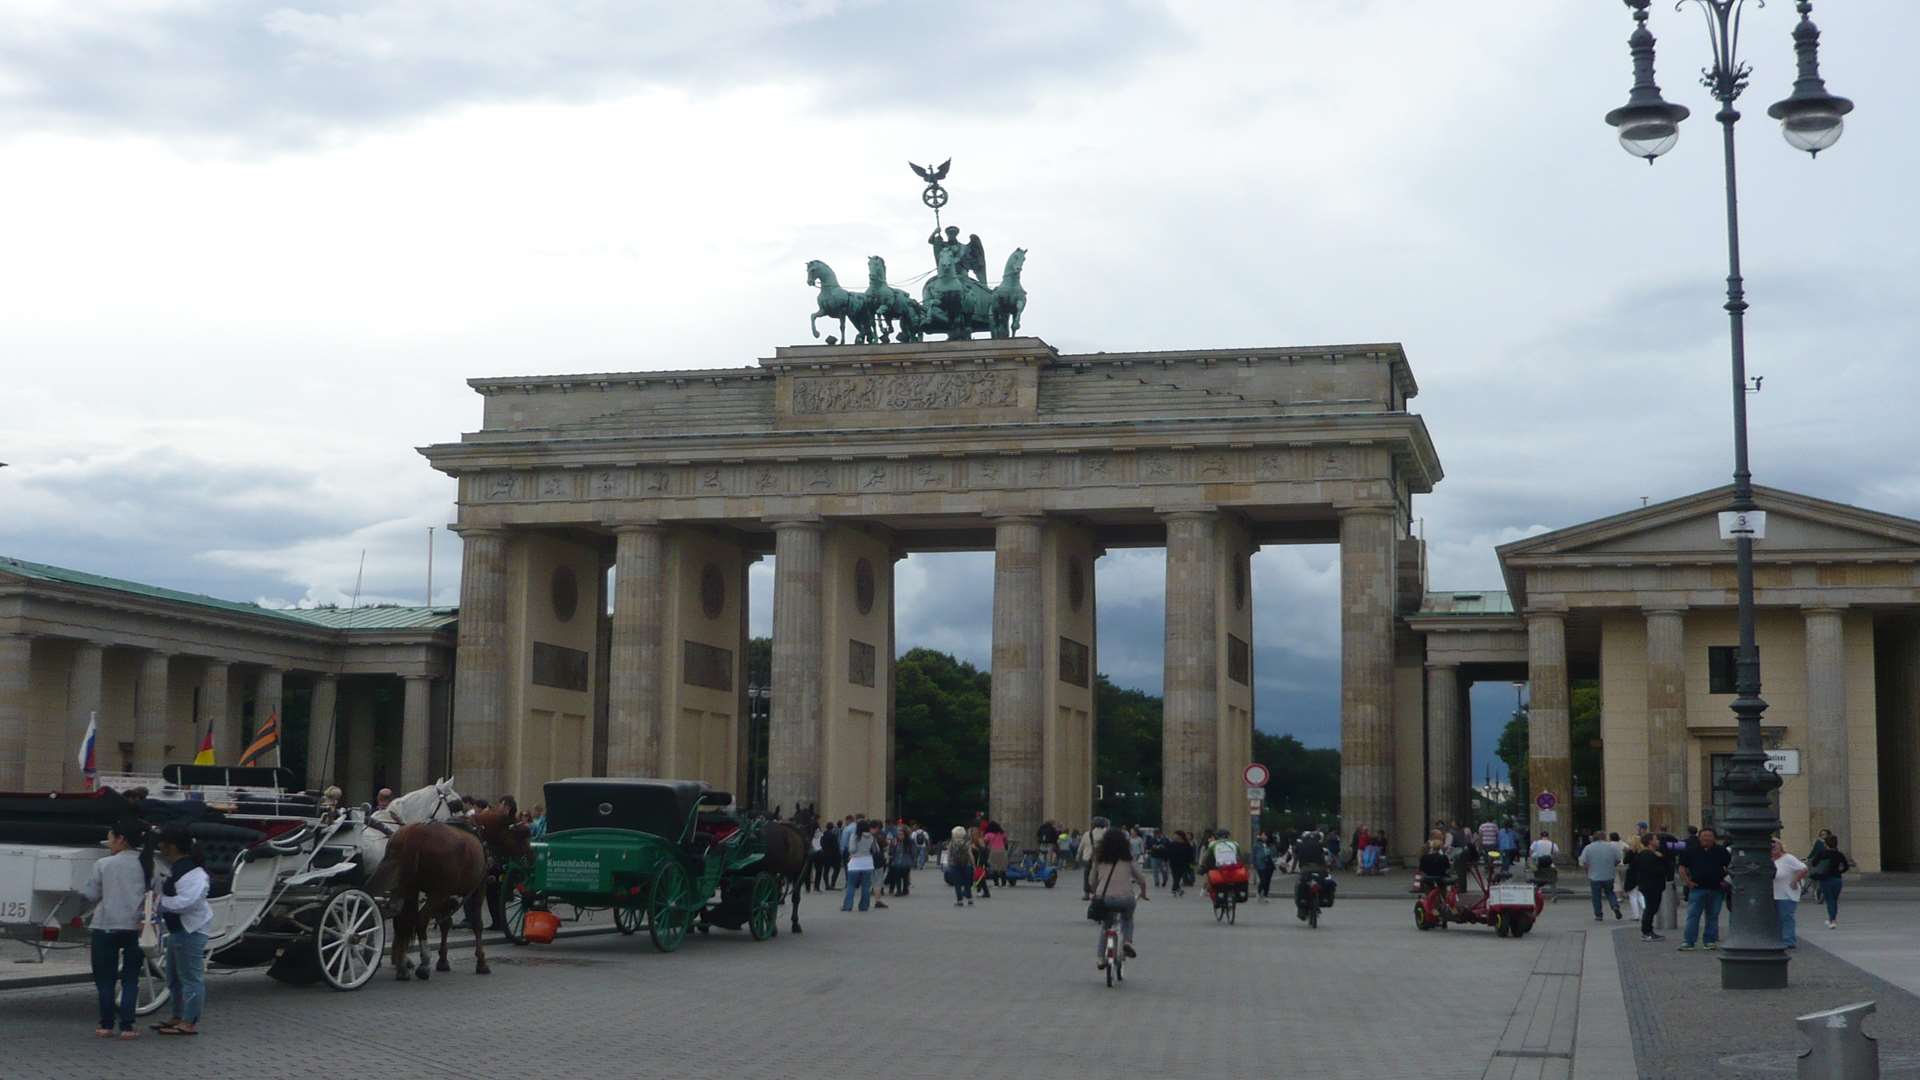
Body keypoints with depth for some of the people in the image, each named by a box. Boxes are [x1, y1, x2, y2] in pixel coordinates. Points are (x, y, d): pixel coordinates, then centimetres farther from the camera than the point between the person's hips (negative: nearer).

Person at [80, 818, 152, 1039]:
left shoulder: (104, 865, -6)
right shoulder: (148, 865, 1)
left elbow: (89, 895, -2)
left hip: (105, 927, -2)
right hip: (137, 928, 2)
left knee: (105, 979, 10)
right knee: (130, 979, 8)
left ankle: (107, 1025, 11)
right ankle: (127, 1026, 2)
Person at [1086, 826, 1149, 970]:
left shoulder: (1099, 860, 9)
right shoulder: (1127, 860, 8)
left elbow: (1092, 881, 15)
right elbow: (1141, 879, 15)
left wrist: (1093, 893, 36)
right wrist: (1143, 893, 34)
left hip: (1103, 898, 1)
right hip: (1125, 898, 0)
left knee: (1104, 925, 25)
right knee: (1127, 919, 30)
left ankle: (1100, 957, 16)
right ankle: (1127, 940, 3)